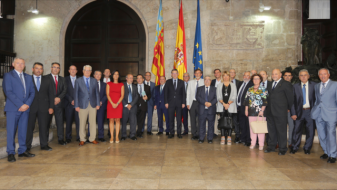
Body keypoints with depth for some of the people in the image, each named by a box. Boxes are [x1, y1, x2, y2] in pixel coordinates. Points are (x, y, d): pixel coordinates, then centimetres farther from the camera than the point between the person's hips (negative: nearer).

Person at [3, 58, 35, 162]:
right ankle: (11, 153, 6)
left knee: (23, 130, 8)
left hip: (25, 108, 5)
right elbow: (8, 92, -9)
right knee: (11, 131, -1)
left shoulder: (28, 77, 16)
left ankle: (22, 151, 16)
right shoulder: (8, 75, 1)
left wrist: (27, 104, -7)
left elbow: (32, 92, 10)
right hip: (12, 108, -4)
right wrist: (20, 105, -15)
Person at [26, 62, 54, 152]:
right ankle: (27, 146, 13)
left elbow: (51, 94, 9)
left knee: (44, 127, 5)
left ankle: (44, 144, 16)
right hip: (31, 107, -2)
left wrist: (51, 107, 2)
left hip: (44, 107, 2)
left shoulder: (47, 80, 11)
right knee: (29, 127, 3)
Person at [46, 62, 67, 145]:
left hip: (59, 102, 3)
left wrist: (59, 98, -10)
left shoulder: (62, 79, 16)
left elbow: (64, 90, 6)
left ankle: (61, 139, 6)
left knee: (60, 121, 1)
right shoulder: (46, 78, 3)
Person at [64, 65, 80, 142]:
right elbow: (65, 92, 0)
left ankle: (79, 137, 5)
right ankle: (68, 137, 11)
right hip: (69, 104, 0)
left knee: (79, 121, -3)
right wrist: (71, 100, -9)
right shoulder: (65, 79, 8)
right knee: (69, 121, 3)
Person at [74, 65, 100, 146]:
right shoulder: (78, 81, 4)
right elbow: (76, 94, 2)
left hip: (93, 105, 2)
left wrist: (98, 104, 2)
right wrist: (76, 105, -4)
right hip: (83, 105, -2)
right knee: (82, 123, 2)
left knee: (92, 122, 5)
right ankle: (82, 139, 14)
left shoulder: (94, 81, 10)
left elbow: (97, 93, 10)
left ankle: (92, 138, 14)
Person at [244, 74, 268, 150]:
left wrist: (262, 110, -12)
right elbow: (246, 100, 14)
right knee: (252, 127, 4)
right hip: (251, 112, 4)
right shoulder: (249, 89, 12)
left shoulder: (263, 90, 1)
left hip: (260, 112, -4)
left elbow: (265, 101, -5)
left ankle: (261, 144, 5)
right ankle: (253, 143, 13)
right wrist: (246, 109, 8)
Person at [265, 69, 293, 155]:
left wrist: (289, 108, 1)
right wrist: (268, 107, 9)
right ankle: (271, 146, 26)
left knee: (281, 130, 2)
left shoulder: (286, 84, -5)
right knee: (271, 130, 14)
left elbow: (290, 98, -3)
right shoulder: (270, 84, 14)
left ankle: (282, 149, 13)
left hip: (280, 112, -6)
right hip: (270, 112, 6)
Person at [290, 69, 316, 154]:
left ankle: (307, 148, 24)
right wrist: (293, 113, -5)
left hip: (310, 111, 0)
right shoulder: (295, 86, 4)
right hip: (299, 111, 0)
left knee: (310, 131, 6)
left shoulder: (314, 85, 3)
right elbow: (292, 100, 2)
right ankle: (294, 147, 21)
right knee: (296, 130, 3)